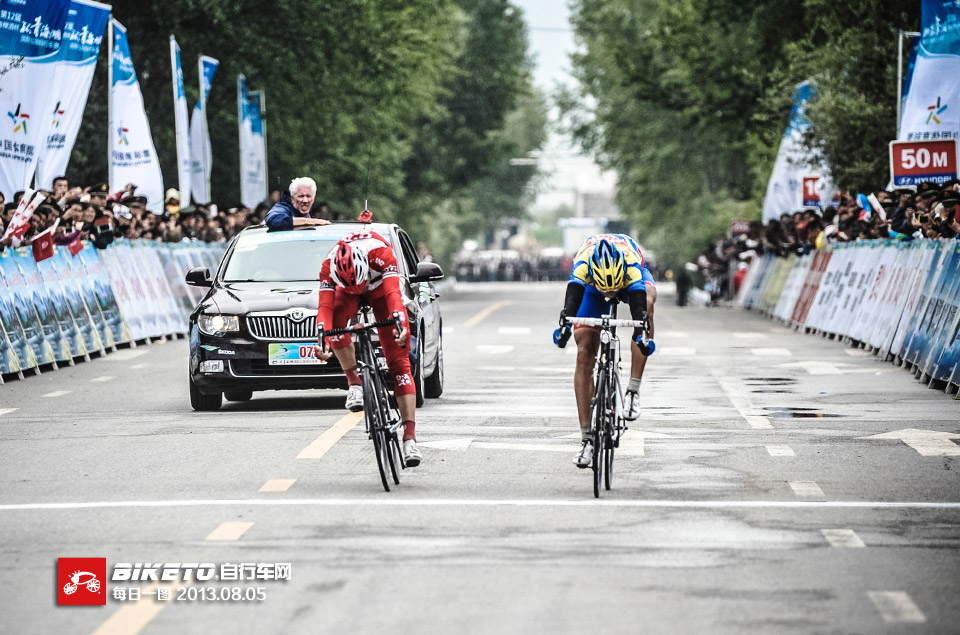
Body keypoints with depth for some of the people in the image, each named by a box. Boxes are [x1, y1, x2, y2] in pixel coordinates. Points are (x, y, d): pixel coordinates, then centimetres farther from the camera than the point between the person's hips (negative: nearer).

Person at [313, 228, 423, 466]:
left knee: (398, 361, -13)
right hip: (349, 294, 1)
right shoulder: (329, 267, -31)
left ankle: (410, 436, -20)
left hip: (380, 289, -1)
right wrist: (321, 339, -53)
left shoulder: (380, 252, -38)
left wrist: (400, 323, -62)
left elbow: (393, 293, -45)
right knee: (336, 318, -37)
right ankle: (354, 383, -20)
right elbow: (325, 306, -37)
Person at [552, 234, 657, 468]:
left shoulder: (631, 265, -42)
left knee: (646, 304, -37)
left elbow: (638, 304, -52)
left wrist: (641, 334, -70)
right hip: (591, 285, 1)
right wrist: (564, 324, -72)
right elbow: (572, 299, -52)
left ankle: (633, 390, -34)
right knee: (584, 354, -12)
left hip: (633, 280, -1)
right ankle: (586, 439, -7)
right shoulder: (582, 265, -40)